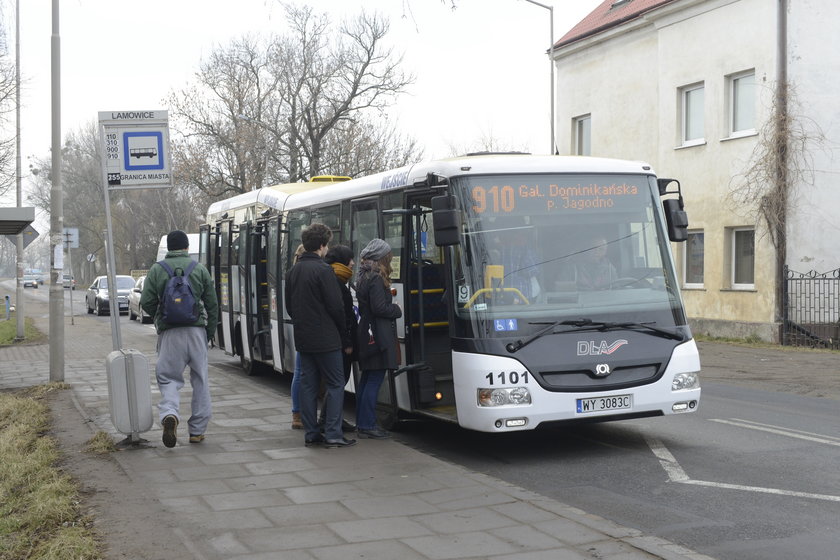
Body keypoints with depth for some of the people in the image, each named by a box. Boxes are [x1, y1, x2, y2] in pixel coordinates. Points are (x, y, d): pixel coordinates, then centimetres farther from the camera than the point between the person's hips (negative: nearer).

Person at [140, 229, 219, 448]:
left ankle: (169, 413, -26)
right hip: (197, 330, 1)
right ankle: (197, 430, 14)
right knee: (200, 380, 10)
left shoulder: (156, 270, 3)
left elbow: (146, 303, -1)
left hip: (169, 332, -1)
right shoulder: (200, 269, 6)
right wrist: (210, 332, 13)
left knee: (169, 378, 4)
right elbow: (212, 305, 5)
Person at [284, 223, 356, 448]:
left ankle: (311, 433, 12)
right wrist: (341, 329, 1)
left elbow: (289, 305, 16)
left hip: (303, 338, 7)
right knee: (335, 384, -1)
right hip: (325, 338, -7)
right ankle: (333, 434, -4)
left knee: (308, 384, 10)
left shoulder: (293, 271, 10)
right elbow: (335, 305, -15)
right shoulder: (323, 270, -14)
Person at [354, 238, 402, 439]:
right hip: (379, 336, -10)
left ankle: (361, 423, 19)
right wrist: (397, 310, -2)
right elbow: (379, 308, -19)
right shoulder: (376, 279, -14)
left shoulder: (364, 277, 16)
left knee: (366, 378, 14)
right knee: (375, 379, -7)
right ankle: (367, 425, -6)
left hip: (366, 334, 10)